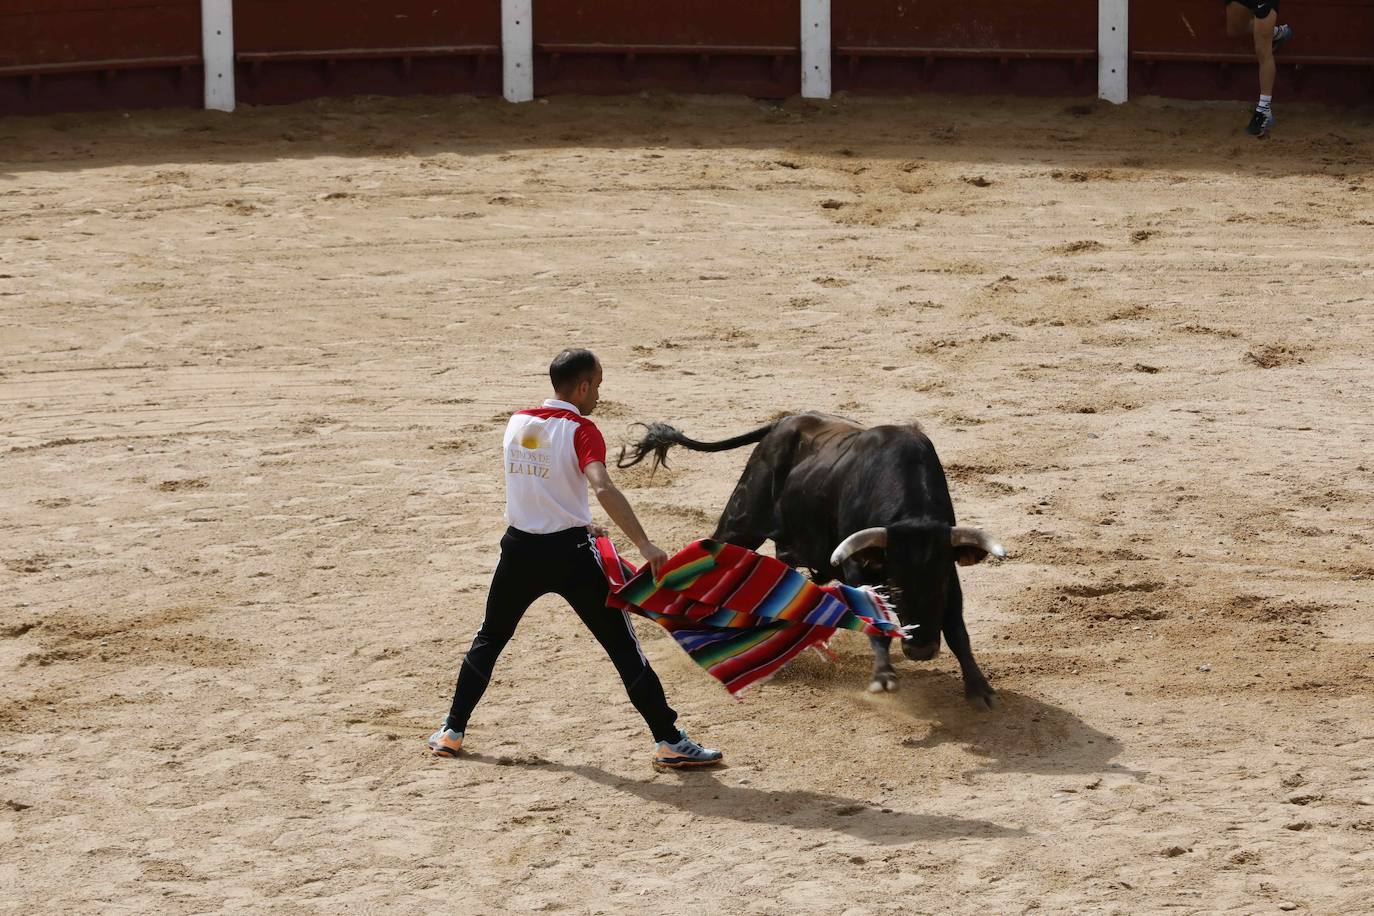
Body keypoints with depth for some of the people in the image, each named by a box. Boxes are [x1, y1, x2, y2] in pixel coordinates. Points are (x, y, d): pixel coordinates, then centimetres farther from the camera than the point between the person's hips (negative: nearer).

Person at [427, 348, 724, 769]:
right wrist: (644, 544, -33)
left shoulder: (518, 423, 7)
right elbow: (602, 488, -28)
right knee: (622, 643, 0)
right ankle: (669, 741, -1)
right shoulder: (581, 431, -12)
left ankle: (451, 732, 24)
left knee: (490, 638, 23)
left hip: (521, 548, 5)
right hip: (569, 553, -5)